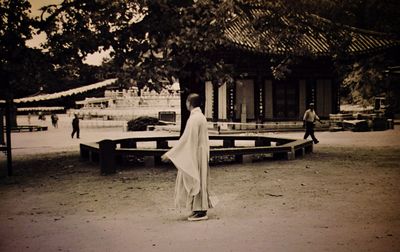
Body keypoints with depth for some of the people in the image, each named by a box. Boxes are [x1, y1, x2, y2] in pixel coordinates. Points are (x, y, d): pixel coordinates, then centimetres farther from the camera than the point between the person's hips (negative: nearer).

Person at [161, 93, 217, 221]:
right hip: (201, 153, 10)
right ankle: (200, 209, 21)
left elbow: (185, 139, -21)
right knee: (199, 181, 14)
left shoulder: (193, 119, -19)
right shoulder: (201, 117, 11)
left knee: (196, 181, -2)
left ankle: (200, 212, 5)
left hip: (195, 155, -10)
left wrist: (170, 153, -17)